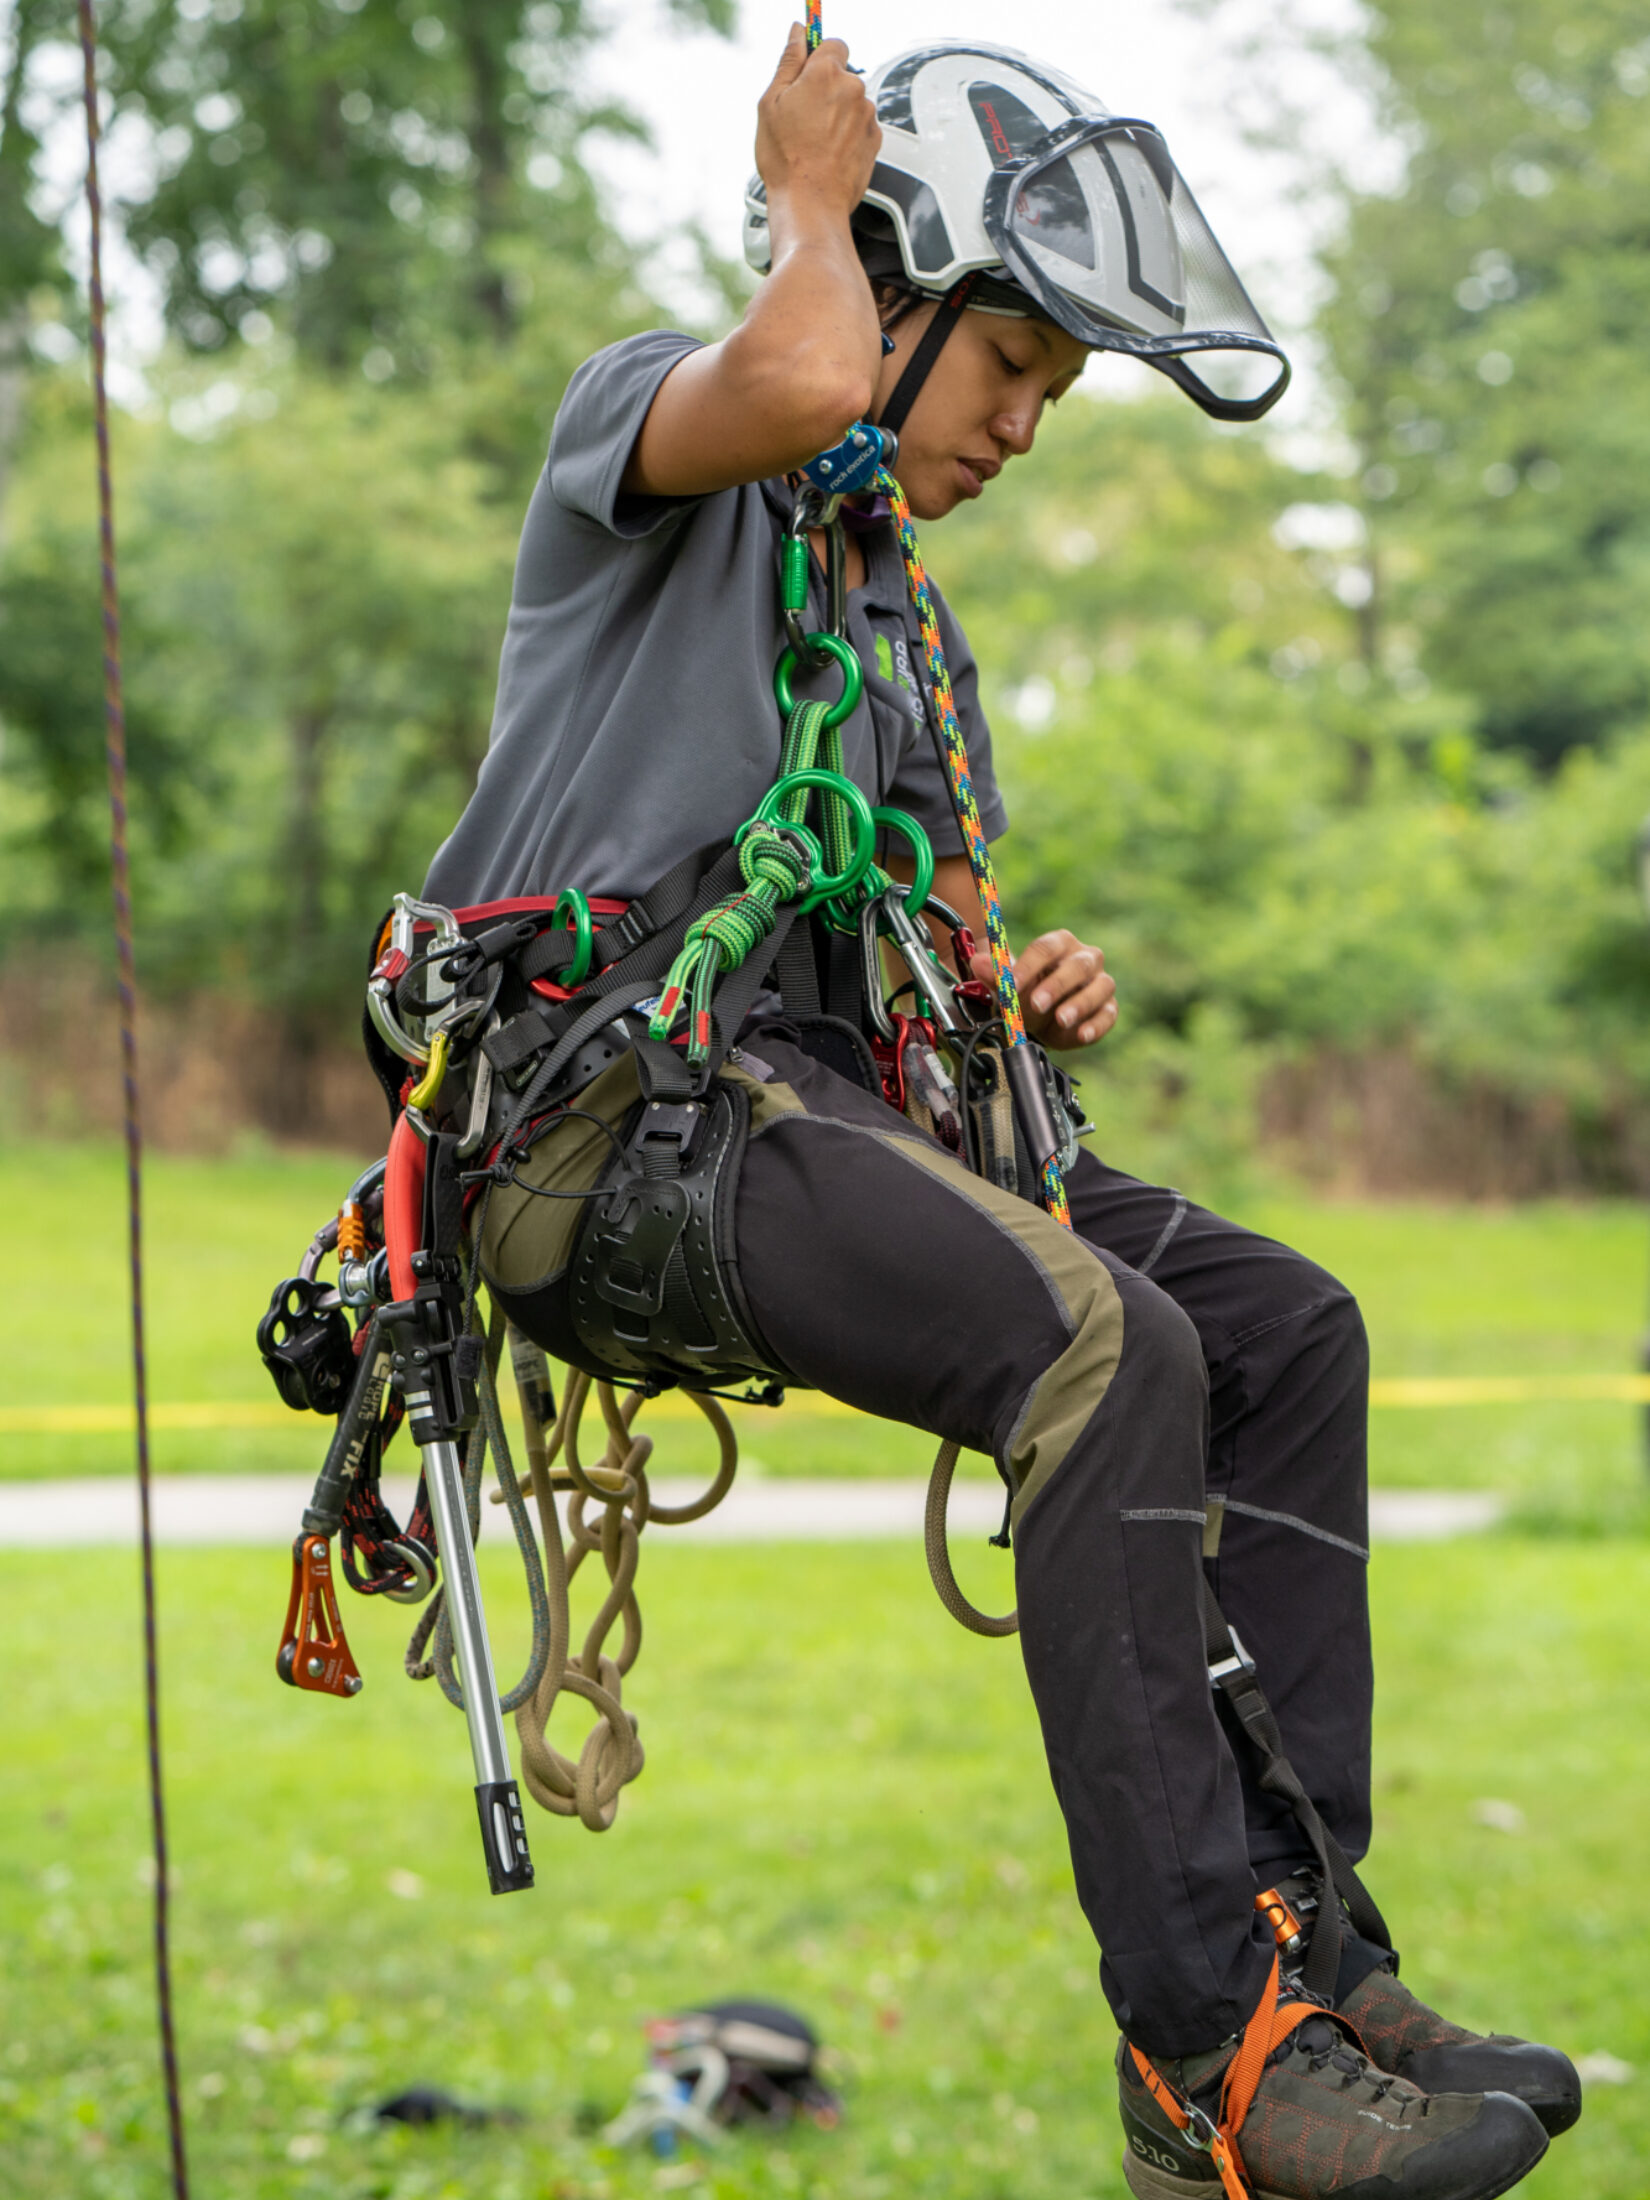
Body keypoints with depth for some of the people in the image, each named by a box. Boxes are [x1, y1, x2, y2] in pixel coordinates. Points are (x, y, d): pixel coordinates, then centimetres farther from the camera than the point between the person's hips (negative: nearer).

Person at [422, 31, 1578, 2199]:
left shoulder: (912, 640, 28)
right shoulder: (646, 420, 4)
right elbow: (797, 387, -22)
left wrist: (1020, 996, 7)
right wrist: (812, 195, -3)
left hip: (805, 1094, 8)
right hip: (602, 1099, -8)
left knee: (1285, 1326, -9)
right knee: (1109, 1349, -28)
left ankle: (1297, 1952, -11)